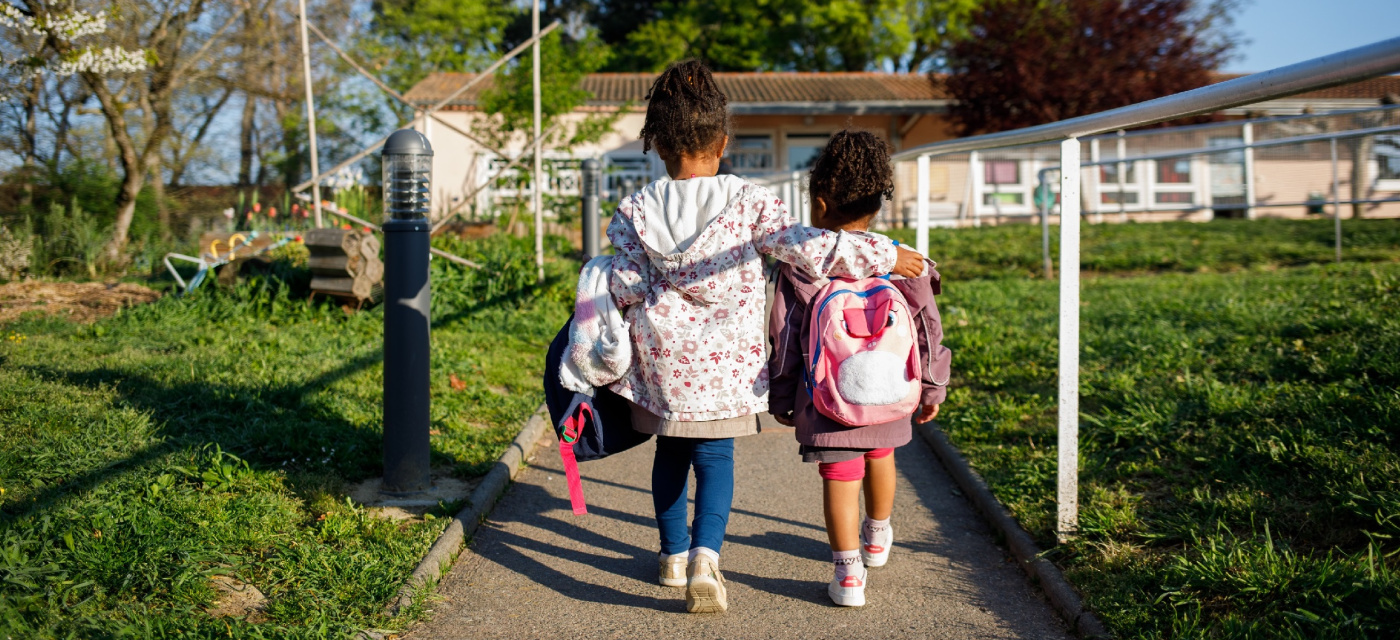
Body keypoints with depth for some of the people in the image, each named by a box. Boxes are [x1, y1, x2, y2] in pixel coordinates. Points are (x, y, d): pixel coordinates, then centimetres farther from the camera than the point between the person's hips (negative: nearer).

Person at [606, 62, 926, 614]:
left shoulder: (636, 209, -3)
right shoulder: (748, 202, -9)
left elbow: (625, 287, -5)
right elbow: (806, 248, -16)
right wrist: (883, 255, -11)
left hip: (663, 359, 2)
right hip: (725, 358, -2)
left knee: (671, 451, 19)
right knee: (714, 454, 7)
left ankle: (675, 554, 31)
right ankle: (705, 556, -14)